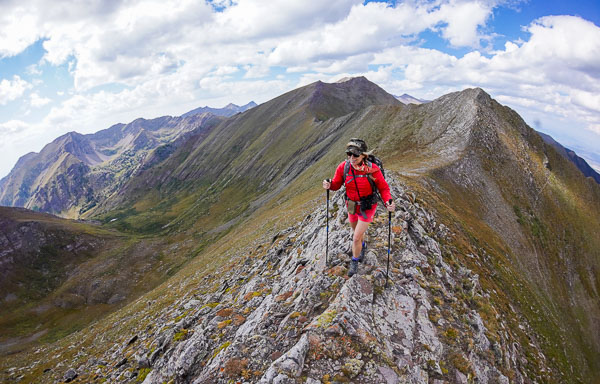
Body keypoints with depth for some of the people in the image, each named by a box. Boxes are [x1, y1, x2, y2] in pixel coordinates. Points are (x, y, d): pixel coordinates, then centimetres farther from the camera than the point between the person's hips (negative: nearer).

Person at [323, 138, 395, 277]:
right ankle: (363, 247, 63)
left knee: (356, 238, -2)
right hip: (352, 205, 4)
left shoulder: (372, 169, -28)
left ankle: (354, 262, 28)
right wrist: (329, 185, -30)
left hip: (367, 208, -4)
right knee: (356, 230, 28)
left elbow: (383, 188, -17)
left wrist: (388, 201, -36)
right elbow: (336, 184, -6)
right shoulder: (343, 167, -20)